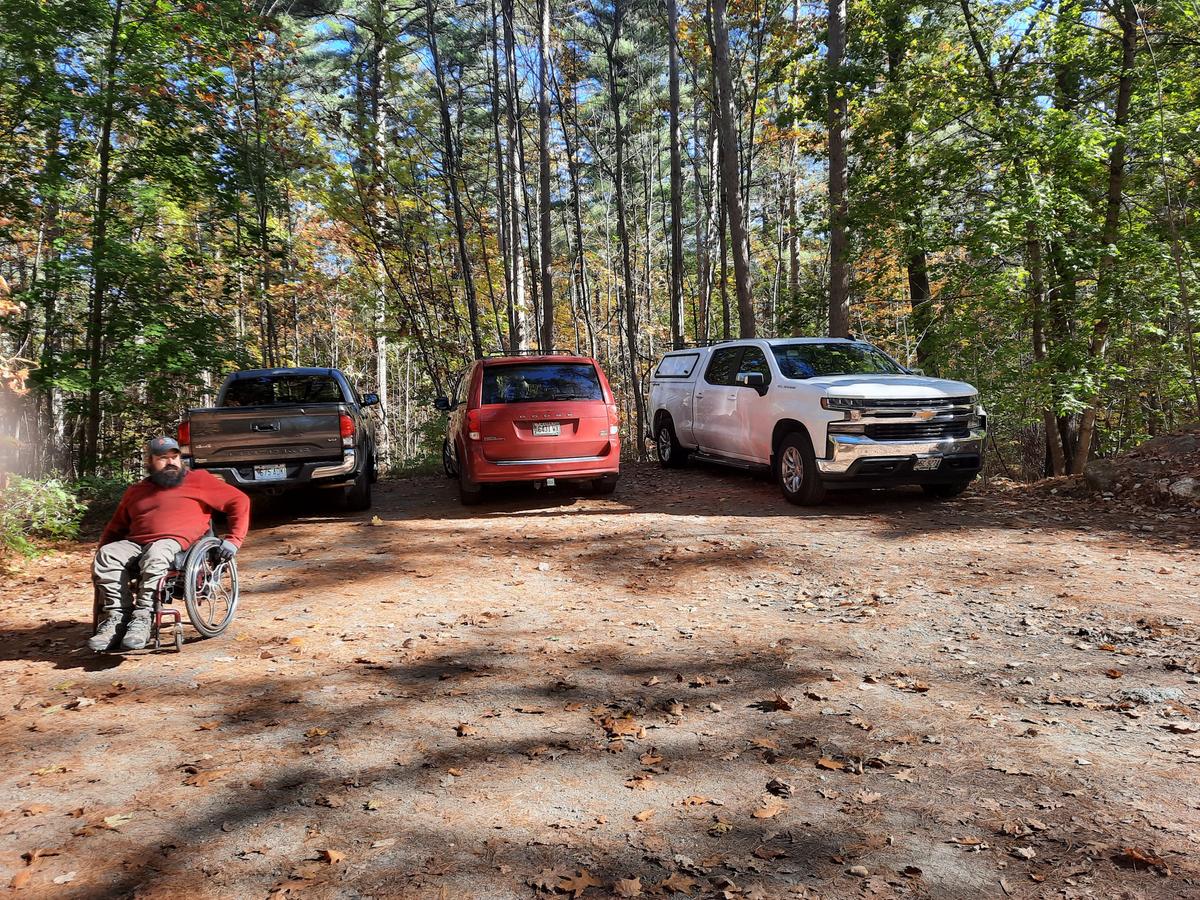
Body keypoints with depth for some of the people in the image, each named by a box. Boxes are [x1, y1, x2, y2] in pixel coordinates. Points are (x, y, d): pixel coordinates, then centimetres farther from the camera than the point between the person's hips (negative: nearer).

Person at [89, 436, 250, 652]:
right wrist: (103, 546, 16)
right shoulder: (135, 491, 28)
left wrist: (233, 540, -1)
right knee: (107, 555, -26)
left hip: (175, 542, -4)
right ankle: (116, 619, -30)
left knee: (156, 554, -38)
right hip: (134, 544, 4)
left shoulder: (198, 480, 14)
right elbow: (115, 528, 37)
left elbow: (239, 501, 9)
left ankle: (141, 620, -38)